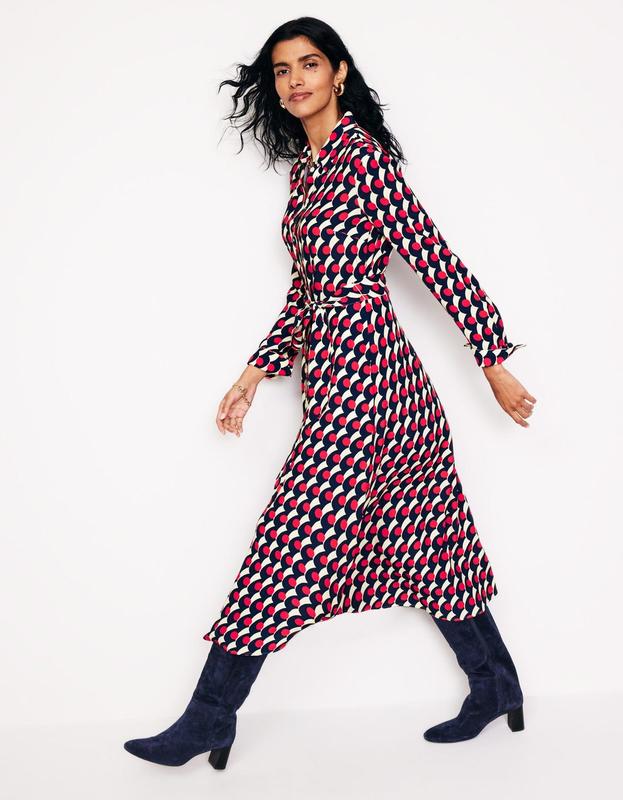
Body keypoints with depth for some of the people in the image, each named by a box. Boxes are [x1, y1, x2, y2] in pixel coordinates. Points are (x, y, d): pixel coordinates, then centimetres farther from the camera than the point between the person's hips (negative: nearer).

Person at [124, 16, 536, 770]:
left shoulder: (362, 153, -10)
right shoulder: (304, 169, 16)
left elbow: (435, 258, -12)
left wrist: (494, 362, -11)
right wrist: (256, 373, 14)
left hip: (358, 370, -9)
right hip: (338, 366, 9)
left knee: (291, 545, -4)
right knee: (421, 536, 14)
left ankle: (209, 719, 7)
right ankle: (495, 687, 27)